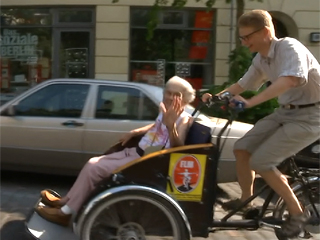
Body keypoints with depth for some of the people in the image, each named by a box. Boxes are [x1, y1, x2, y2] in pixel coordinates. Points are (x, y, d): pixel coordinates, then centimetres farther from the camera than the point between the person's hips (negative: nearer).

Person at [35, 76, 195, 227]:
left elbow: (177, 147, -30)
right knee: (92, 163, 6)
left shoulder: (183, 119, -16)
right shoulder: (164, 109, 9)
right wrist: (133, 133, 19)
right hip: (134, 152, 9)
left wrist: (171, 124, -44)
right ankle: (65, 201, 17)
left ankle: (65, 212, 3)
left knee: (94, 168, -11)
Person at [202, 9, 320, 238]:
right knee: (242, 149, 3)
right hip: (286, 111, 8)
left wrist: (250, 103, -43)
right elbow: (243, 84, 20)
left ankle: (297, 213, 1)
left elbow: (291, 79, -38)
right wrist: (217, 96, 5)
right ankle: (246, 200, 24)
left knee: (260, 161, -15)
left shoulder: (289, 46, -20)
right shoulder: (260, 60, 5)